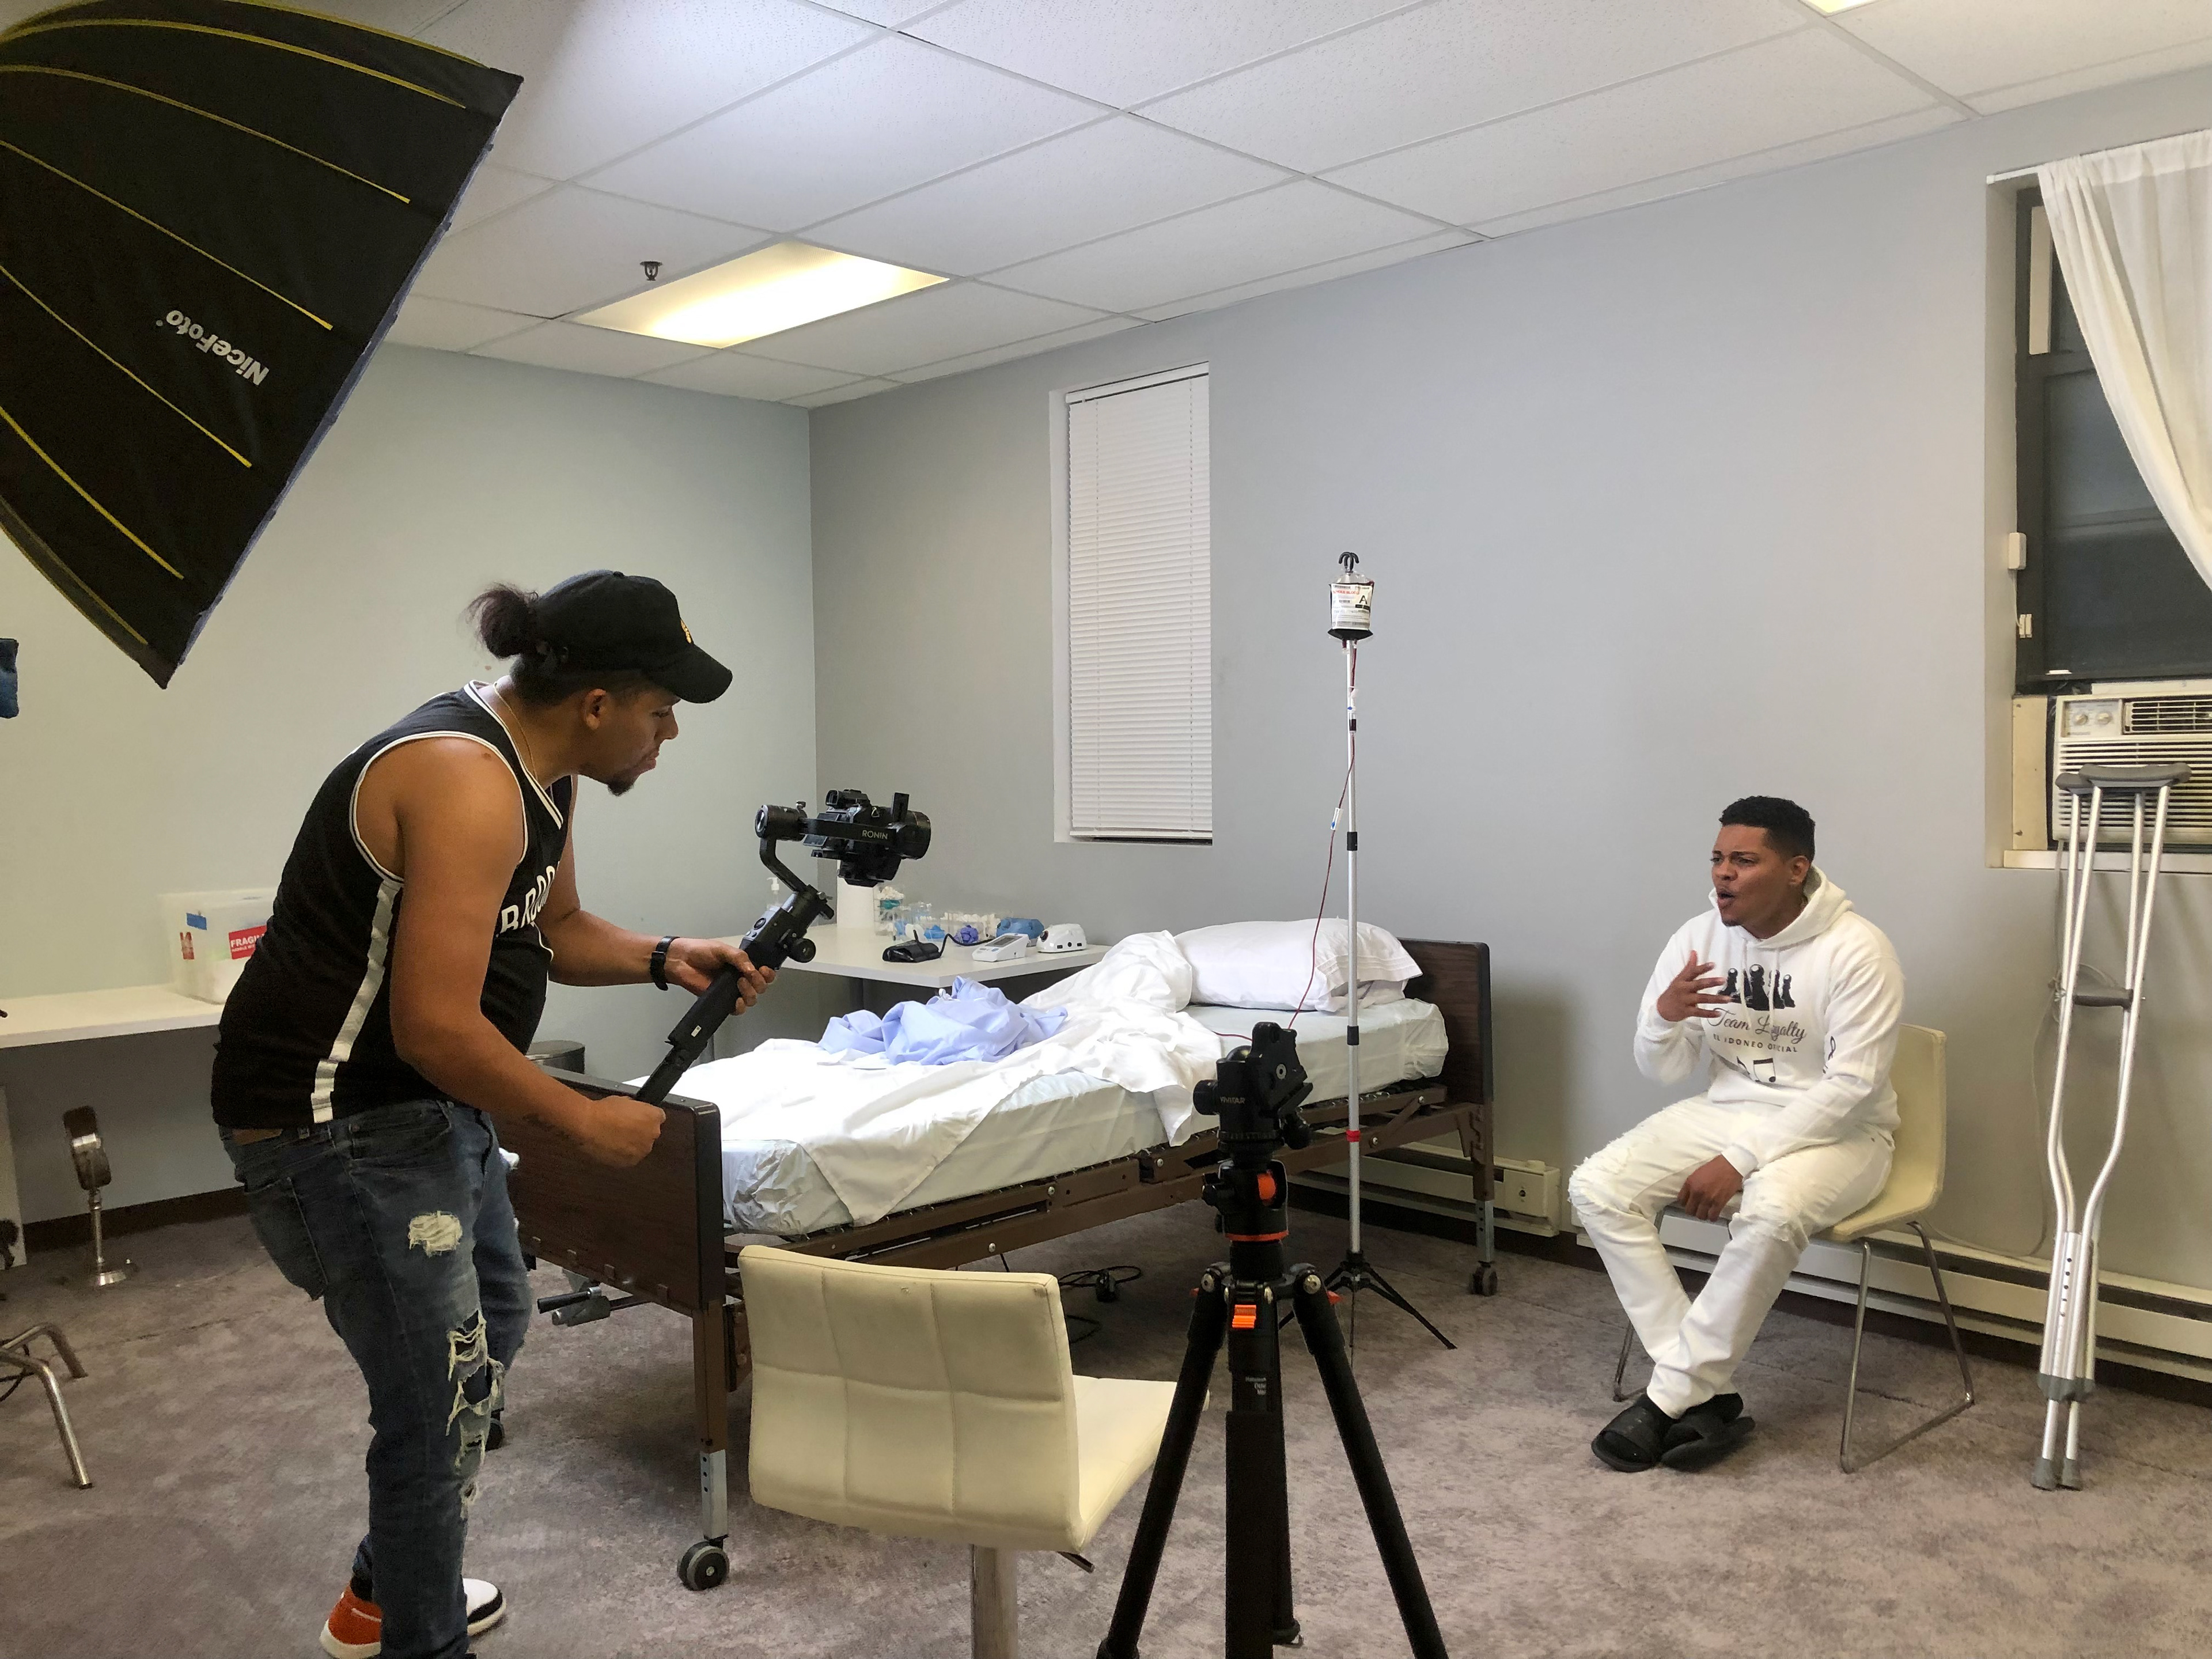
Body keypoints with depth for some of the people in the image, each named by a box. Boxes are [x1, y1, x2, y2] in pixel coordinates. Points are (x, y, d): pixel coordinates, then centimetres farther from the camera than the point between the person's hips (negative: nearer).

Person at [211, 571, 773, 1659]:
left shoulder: (539, 772, 5)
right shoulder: (468, 785, -26)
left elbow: (556, 931, 19)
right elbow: (436, 1028, -30)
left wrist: (664, 958, 0)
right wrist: (587, 1122, -18)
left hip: (429, 1104, 11)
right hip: (334, 1121, -11)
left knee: (491, 1327, 23)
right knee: (440, 1399, -3)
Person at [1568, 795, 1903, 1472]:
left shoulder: (1855, 949, -15)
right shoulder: (1698, 938, -1)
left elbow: (1852, 1085, -21)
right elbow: (1663, 1071, 3)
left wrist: (1739, 1160, -25)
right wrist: (1665, 1016, -21)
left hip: (1834, 1130, -5)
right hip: (1726, 1109, 6)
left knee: (1772, 1211, -38)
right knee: (1597, 1188, -17)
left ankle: (1672, 1396, -20)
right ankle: (1706, 1393, -15)